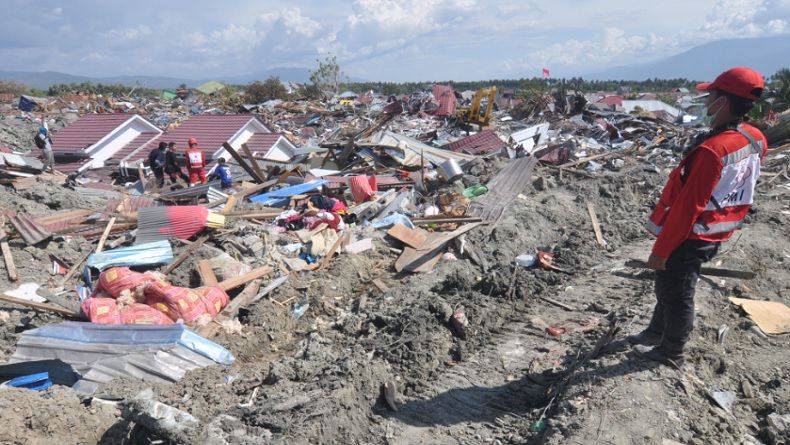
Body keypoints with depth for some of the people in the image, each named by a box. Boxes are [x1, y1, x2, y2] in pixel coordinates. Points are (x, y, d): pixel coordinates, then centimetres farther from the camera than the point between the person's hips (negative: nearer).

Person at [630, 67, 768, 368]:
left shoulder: (712, 149, -30)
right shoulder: (754, 140, -2)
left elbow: (686, 207, -26)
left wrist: (661, 249, -18)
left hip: (689, 237, -8)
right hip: (711, 235, 8)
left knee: (675, 294, 10)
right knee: (669, 287, 24)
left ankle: (670, 353, 28)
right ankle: (656, 333, 43)